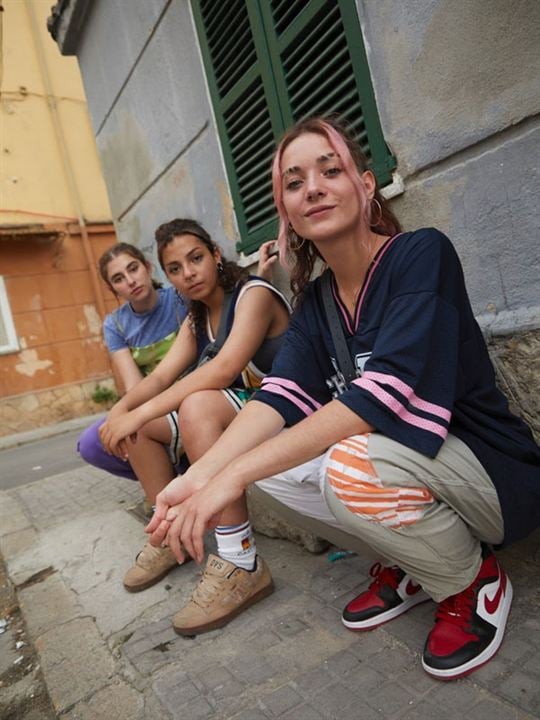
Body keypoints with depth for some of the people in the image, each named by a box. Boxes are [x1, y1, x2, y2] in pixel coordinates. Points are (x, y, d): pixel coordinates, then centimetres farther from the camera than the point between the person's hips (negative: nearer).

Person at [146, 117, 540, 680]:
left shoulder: (421, 254, -17)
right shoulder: (314, 300, 2)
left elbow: (388, 392, -31)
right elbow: (282, 396, -10)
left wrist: (236, 474, -34)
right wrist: (199, 475, -27)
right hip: (388, 455, 7)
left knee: (355, 464, -35)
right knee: (262, 453, -5)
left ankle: (474, 580, -2)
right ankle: (408, 564, 9)